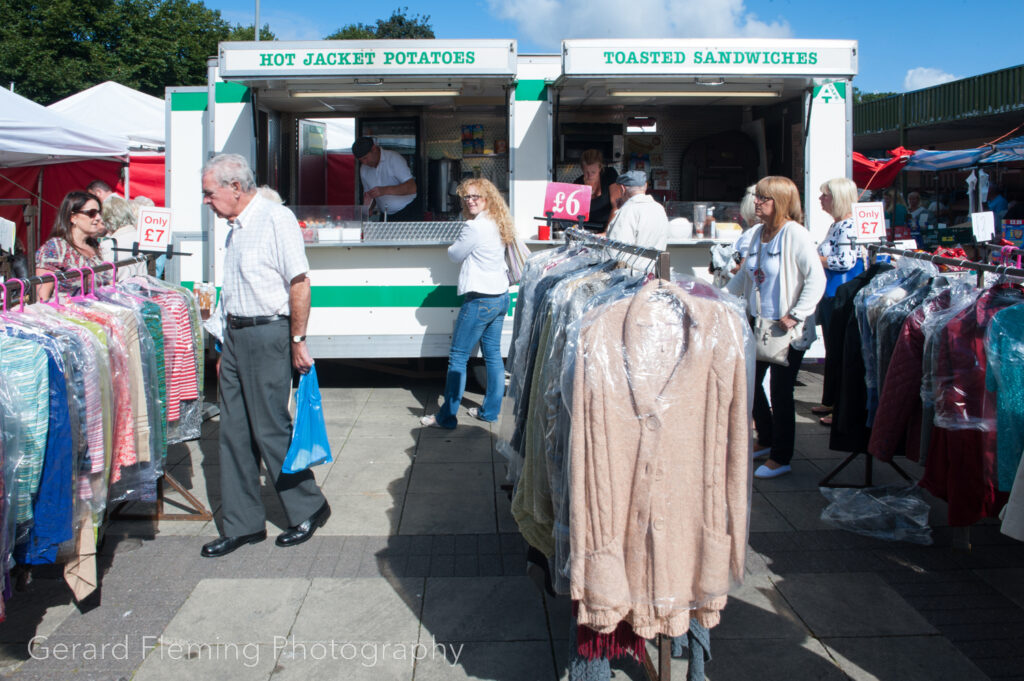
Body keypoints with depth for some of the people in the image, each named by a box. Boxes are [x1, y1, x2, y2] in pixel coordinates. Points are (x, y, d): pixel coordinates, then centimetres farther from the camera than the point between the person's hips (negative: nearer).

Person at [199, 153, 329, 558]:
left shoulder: (276, 219, -12)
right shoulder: (235, 228, 15)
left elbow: (300, 284, -16)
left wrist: (297, 341, -16)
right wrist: (227, 350, 20)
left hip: (267, 334, -9)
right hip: (235, 334, 9)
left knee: (270, 429, -2)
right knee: (234, 432, 9)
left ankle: (308, 509, 16)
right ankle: (242, 525, 18)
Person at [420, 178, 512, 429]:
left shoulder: (474, 227, -17)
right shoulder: (497, 224, 10)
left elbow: (455, 255, -5)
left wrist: (455, 246, 13)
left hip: (481, 300, -9)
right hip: (501, 297, 9)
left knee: (458, 358, -1)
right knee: (493, 354, 14)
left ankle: (447, 417, 4)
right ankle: (490, 411, 21)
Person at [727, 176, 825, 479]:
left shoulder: (795, 235, -14)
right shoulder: (759, 233, 10)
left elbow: (816, 279, -19)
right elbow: (745, 276, 22)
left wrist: (796, 315, -23)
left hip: (786, 332, -8)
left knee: (781, 393, 0)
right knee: (750, 383, 15)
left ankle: (781, 458, 14)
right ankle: (766, 441, 35)